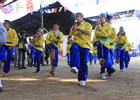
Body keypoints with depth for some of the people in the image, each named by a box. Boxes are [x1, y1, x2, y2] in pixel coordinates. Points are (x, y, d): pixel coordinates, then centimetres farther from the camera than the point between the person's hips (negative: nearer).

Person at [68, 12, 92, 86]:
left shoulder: (87, 25, 3)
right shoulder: (74, 26, 17)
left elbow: (88, 33, -17)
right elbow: (70, 35, 29)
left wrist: (78, 29, -23)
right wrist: (69, 39, 6)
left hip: (85, 45, -2)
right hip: (76, 43, 2)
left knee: (83, 63, -2)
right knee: (73, 48, -37)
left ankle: (82, 79, 12)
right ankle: (75, 67, -48)